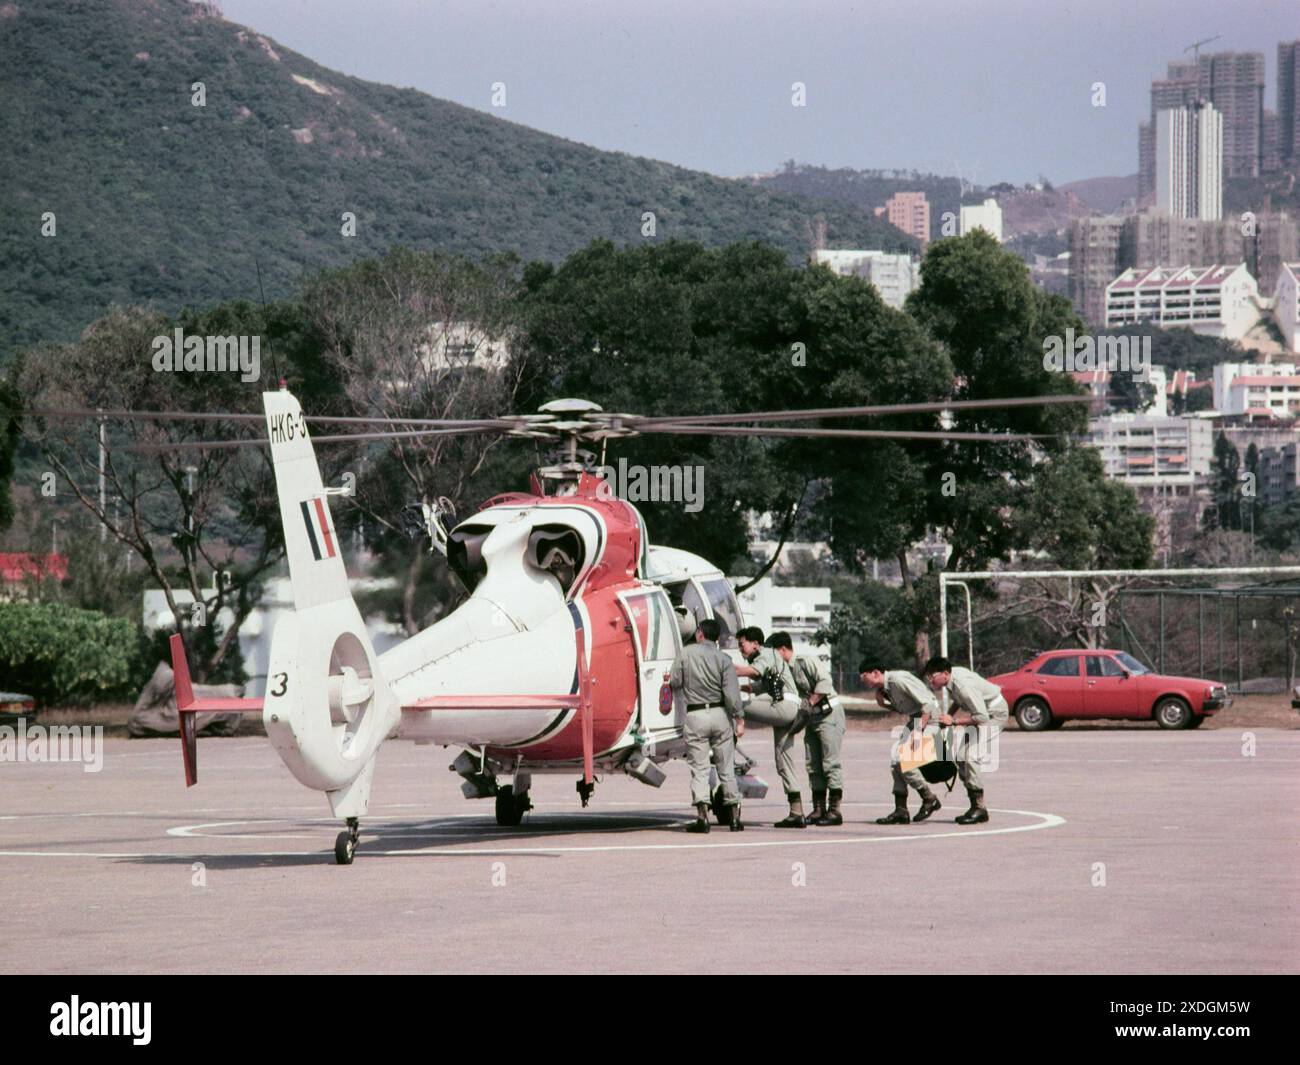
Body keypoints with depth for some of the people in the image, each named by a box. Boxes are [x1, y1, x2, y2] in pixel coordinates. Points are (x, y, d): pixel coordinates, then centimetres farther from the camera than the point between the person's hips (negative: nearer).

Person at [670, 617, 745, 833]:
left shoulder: (686, 653, -2)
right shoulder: (723, 659, -2)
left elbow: (674, 682, 1)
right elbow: (732, 693, -8)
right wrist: (739, 719, -4)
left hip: (695, 716, -1)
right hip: (720, 715, 1)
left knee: (698, 768, 1)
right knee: (726, 768, 8)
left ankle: (702, 815, -12)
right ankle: (734, 815, 9)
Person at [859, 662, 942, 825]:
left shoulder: (899, 680, -23)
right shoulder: (884, 687, 6)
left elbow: (928, 703, -24)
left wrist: (919, 730, -27)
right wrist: (883, 703, 0)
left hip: (927, 717, -10)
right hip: (914, 718, 10)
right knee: (896, 762, 3)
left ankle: (929, 799, -4)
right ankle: (900, 811, 3)